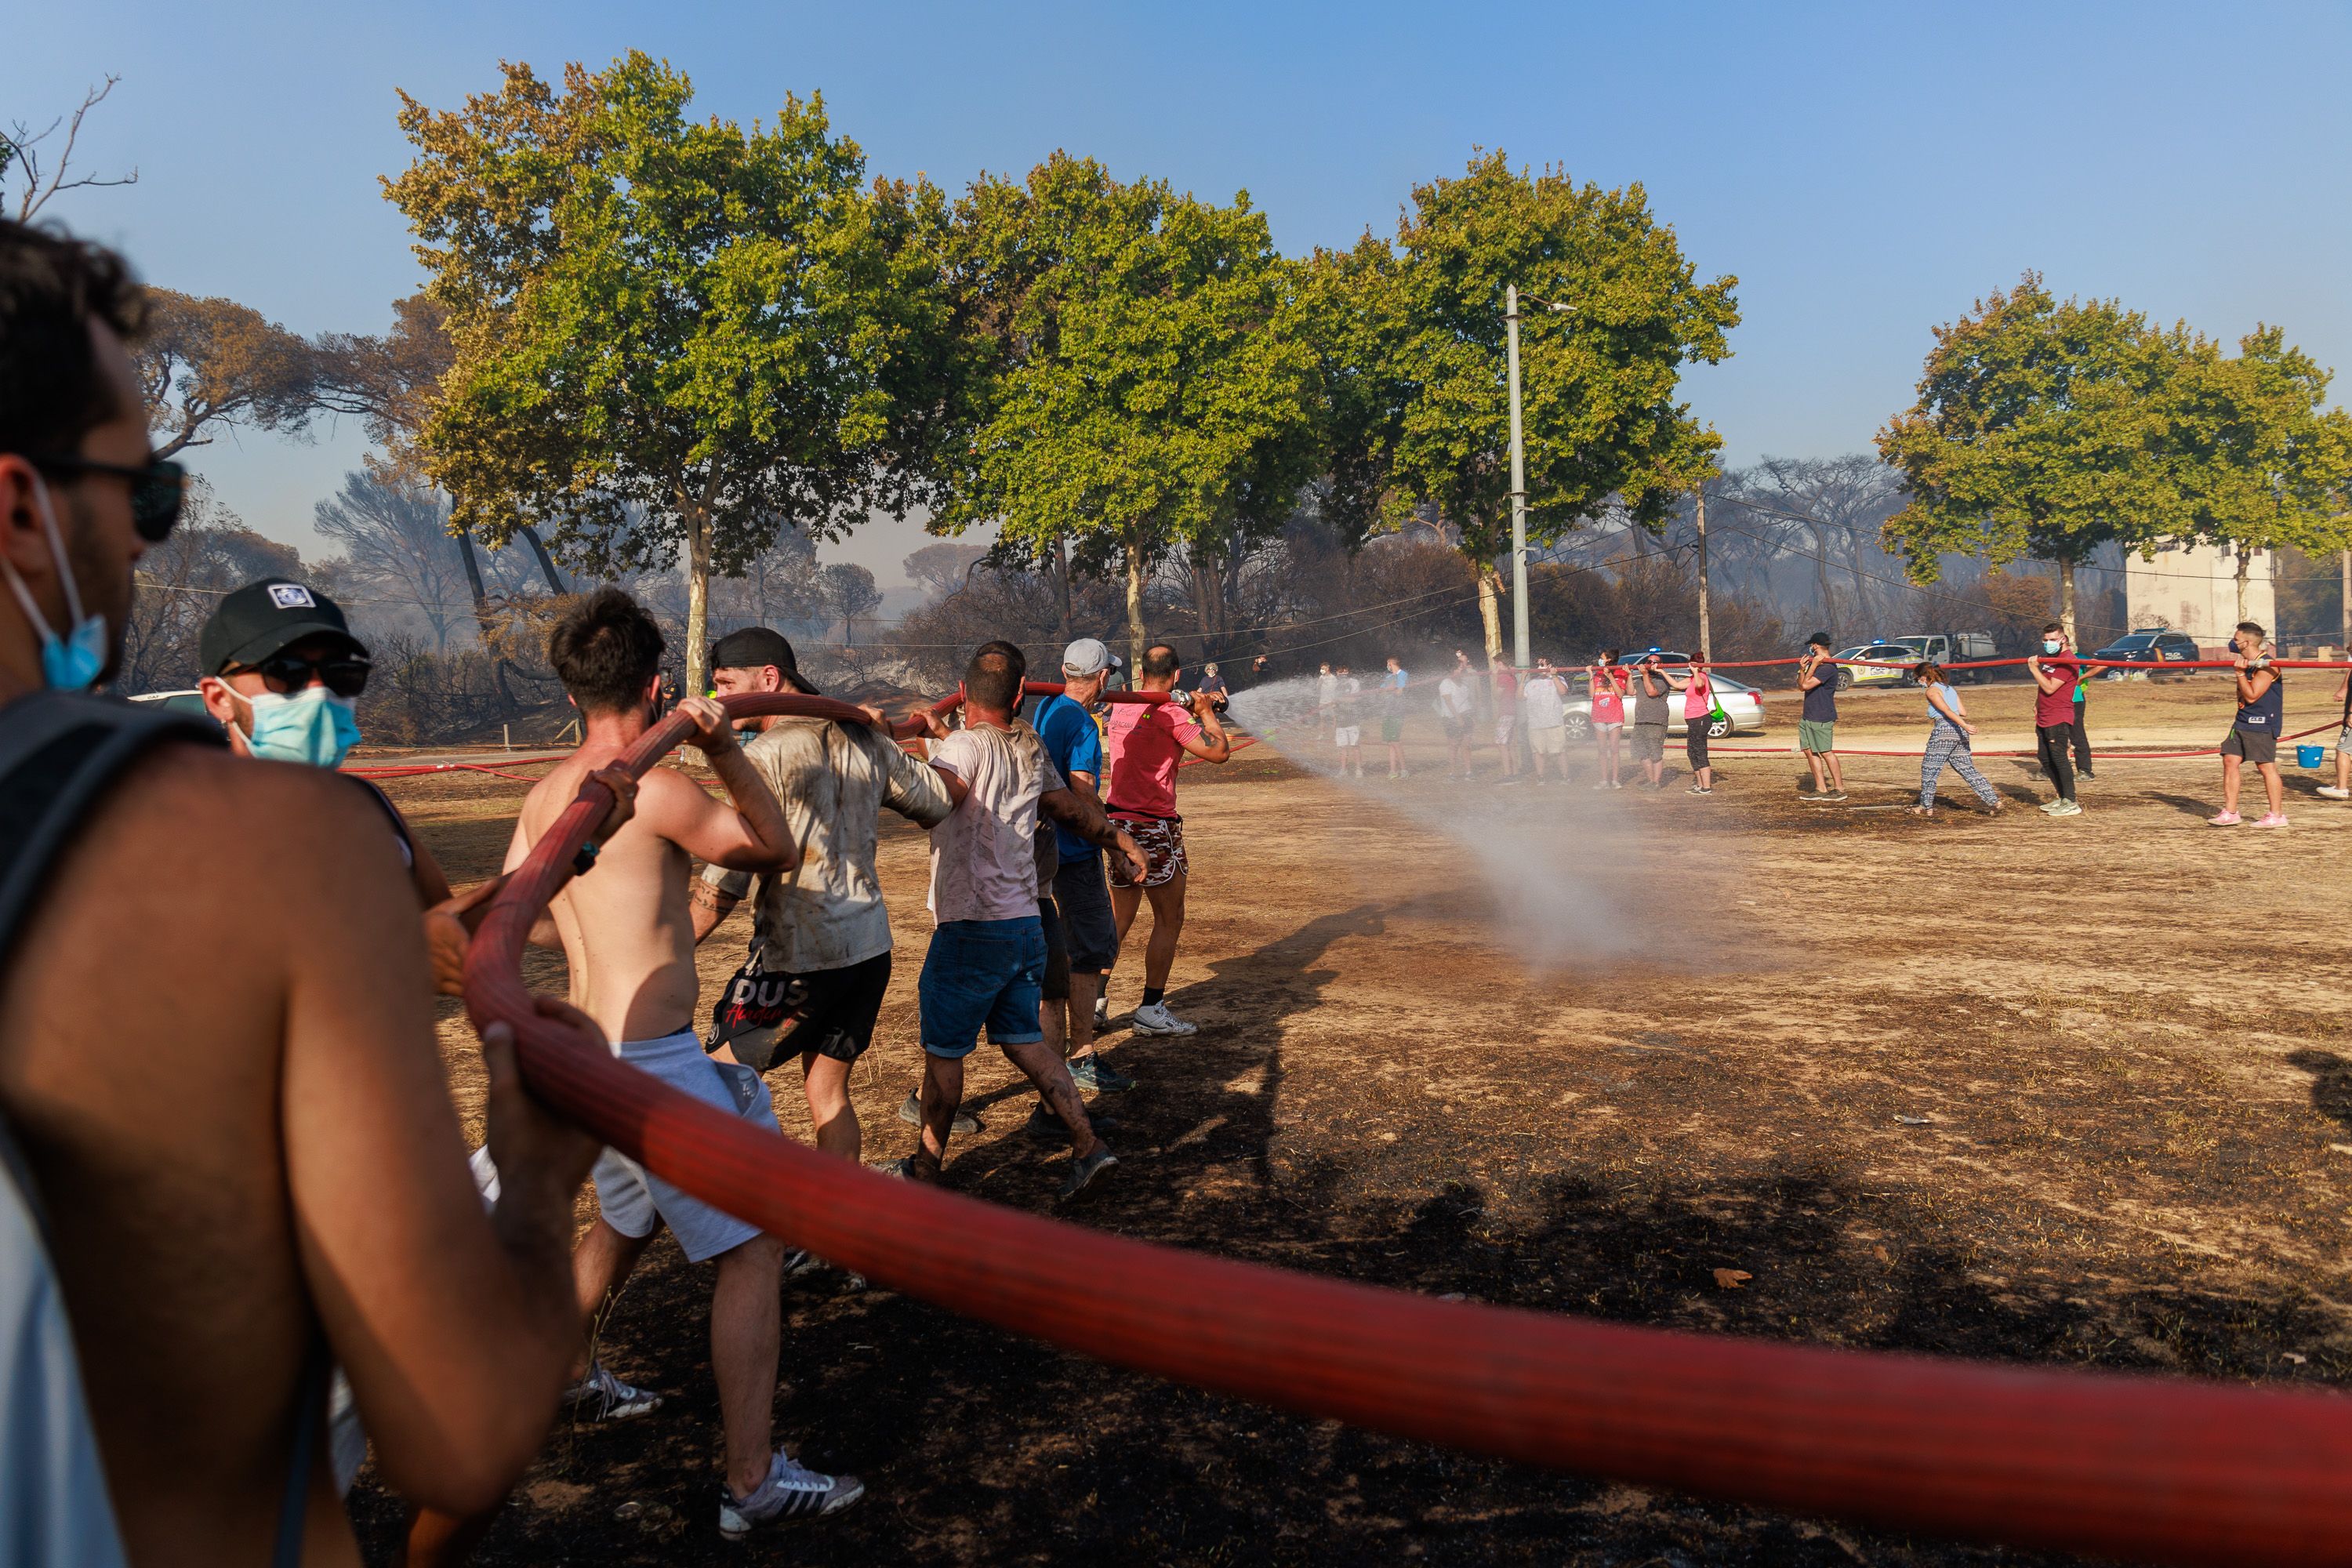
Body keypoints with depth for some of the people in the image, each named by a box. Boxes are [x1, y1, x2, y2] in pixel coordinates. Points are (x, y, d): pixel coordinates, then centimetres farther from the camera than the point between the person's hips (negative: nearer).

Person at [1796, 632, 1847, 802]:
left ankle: (1840, 789, 4)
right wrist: (1802, 669, 1)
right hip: (1808, 716, 10)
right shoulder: (1816, 665, 15)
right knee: (1809, 751, 9)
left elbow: (1806, 685, -23)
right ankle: (1821, 788, 14)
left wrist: (1813, 665, -15)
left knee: (1826, 752, -4)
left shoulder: (1828, 668, -16)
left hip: (1821, 718, -10)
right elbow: (1800, 686, 14)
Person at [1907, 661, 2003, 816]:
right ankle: (1993, 801, 6)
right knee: (1967, 770, 10)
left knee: (1929, 769, 2)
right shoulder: (1949, 688, 20)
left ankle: (1926, 807, 5)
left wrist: (1965, 725, -23)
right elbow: (1963, 712, 12)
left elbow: (1947, 711, -16)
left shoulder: (1932, 690, -4)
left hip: (1944, 729, -8)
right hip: (1959, 732, 8)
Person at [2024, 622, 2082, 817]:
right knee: (2045, 759, 13)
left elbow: (2050, 688, -22)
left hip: (2059, 719, -10)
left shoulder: (2067, 662, -14)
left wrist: (2034, 668, -15)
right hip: (2044, 718, 10)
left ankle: (2070, 803, -11)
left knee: (2058, 758, -12)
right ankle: (2061, 797, 23)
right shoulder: (2047, 659, 16)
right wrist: (2037, 703, 15)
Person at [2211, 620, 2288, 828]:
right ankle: (2230, 813, 8)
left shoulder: (2266, 666, -15)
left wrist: (2240, 673, -14)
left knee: (2266, 766, -6)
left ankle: (2277, 815, 1)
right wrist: (2238, 669, 9)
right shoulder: (2246, 663, 14)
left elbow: (2251, 696, -18)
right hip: (2243, 721, 9)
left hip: (2262, 723, -9)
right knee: (2230, 761, 5)